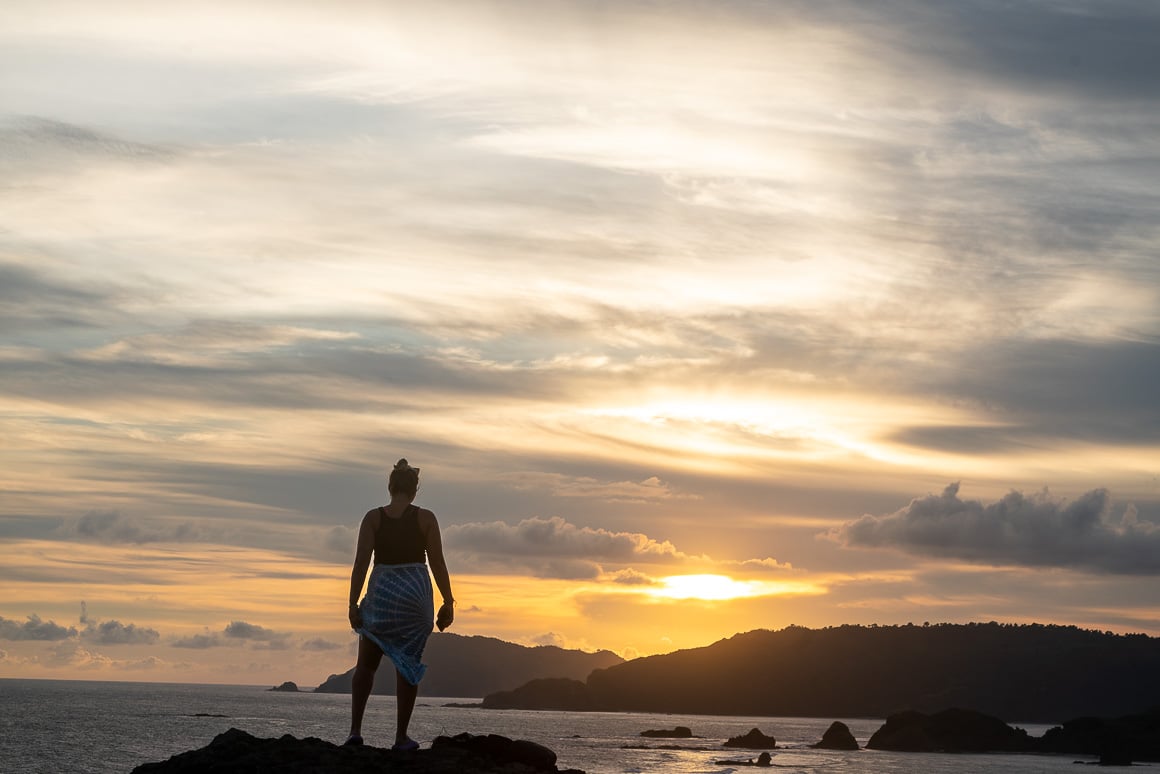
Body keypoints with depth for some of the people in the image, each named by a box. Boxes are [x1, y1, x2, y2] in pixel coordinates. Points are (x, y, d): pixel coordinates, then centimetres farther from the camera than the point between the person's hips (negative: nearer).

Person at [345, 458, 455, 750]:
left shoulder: (373, 517, -1)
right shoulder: (425, 518, -1)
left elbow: (361, 563, -6)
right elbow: (438, 563, -3)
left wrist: (353, 604, -4)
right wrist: (448, 603, 3)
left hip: (381, 593, 0)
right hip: (416, 592, 0)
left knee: (366, 664, 12)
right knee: (409, 665, 7)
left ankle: (355, 730, 0)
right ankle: (401, 737, 6)